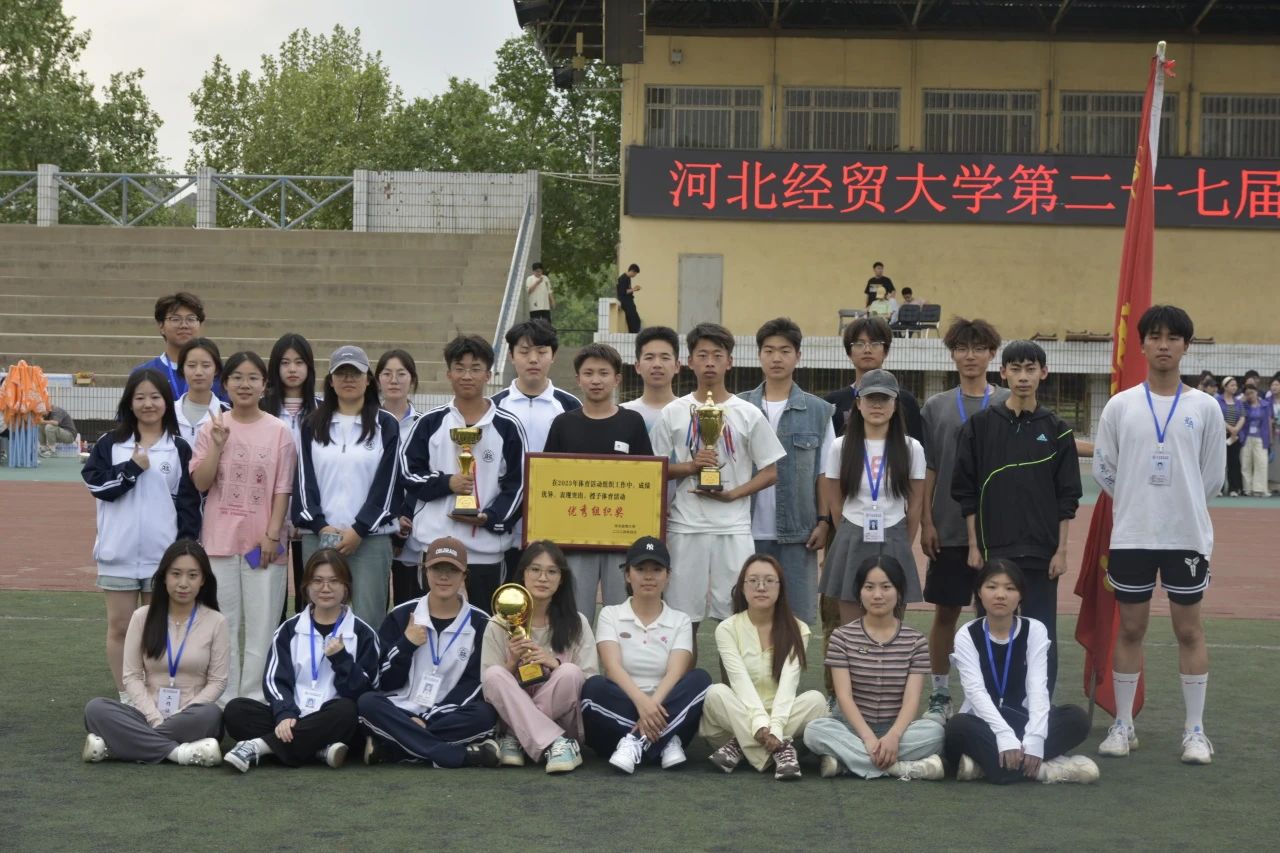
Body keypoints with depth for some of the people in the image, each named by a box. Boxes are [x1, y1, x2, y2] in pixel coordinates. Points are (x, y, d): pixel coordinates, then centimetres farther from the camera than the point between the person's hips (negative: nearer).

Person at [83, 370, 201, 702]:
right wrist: (132, 468, -13)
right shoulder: (110, 444, 6)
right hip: (119, 552, 1)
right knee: (120, 626, 4)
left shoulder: (179, 449, 3)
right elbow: (95, 483, -6)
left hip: (164, 553, -1)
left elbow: (188, 502, 2)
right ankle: (124, 697, 13)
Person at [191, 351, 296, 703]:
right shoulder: (212, 427, 4)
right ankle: (225, 698, 13)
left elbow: (282, 489, 0)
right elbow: (200, 483, -2)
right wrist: (218, 444, -13)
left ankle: (253, 699, 7)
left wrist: (272, 535, -7)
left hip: (262, 541, -1)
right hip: (219, 539, 1)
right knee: (222, 625, 6)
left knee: (261, 625, 0)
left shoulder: (278, 431, 0)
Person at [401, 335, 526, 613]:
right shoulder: (431, 423, 7)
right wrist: (446, 483, -9)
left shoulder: (507, 426, 4)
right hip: (436, 543, 1)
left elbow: (517, 484, 3)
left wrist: (491, 517, -12)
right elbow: (408, 471, 7)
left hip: (486, 548, -1)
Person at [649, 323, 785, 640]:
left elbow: (770, 472, 5)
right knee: (684, 617, 5)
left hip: (734, 528, -1)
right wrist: (691, 466, -10)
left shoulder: (748, 414, 3)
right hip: (685, 527, 1)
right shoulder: (673, 413, 6)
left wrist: (732, 493, -10)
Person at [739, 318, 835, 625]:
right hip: (748, 531, 0)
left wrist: (824, 521, -2)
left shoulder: (818, 411, 4)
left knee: (796, 617, 4)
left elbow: (824, 474, 6)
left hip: (798, 533, 0)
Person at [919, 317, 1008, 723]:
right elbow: (927, 469, 6)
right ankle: (939, 695, 17)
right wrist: (926, 521, 0)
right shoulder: (936, 407, 7)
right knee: (946, 610, 6)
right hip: (948, 529, 1)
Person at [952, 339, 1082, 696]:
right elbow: (965, 490, 2)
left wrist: (1061, 550, -2)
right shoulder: (981, 425, 2)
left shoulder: (1056, 430, 3)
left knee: (1041, 635, 4)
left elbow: (1067, 496, 4)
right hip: (992, 549, 0)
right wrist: (974, 545, -2)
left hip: (1041, 552, 0)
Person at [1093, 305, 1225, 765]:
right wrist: (1137, 505, 10)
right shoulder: (1120, 405, 0)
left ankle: (1195, 730, 13)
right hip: (1131, 535, 0)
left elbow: (1213, 473, 7)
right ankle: (1123, 725, 16)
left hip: (1187, 536, 0)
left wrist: (1183, 506, 10)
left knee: (1189, 629, 5)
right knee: (1130, 628, 7)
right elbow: (1103, 467, 7)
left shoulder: (1205, 407, -1)